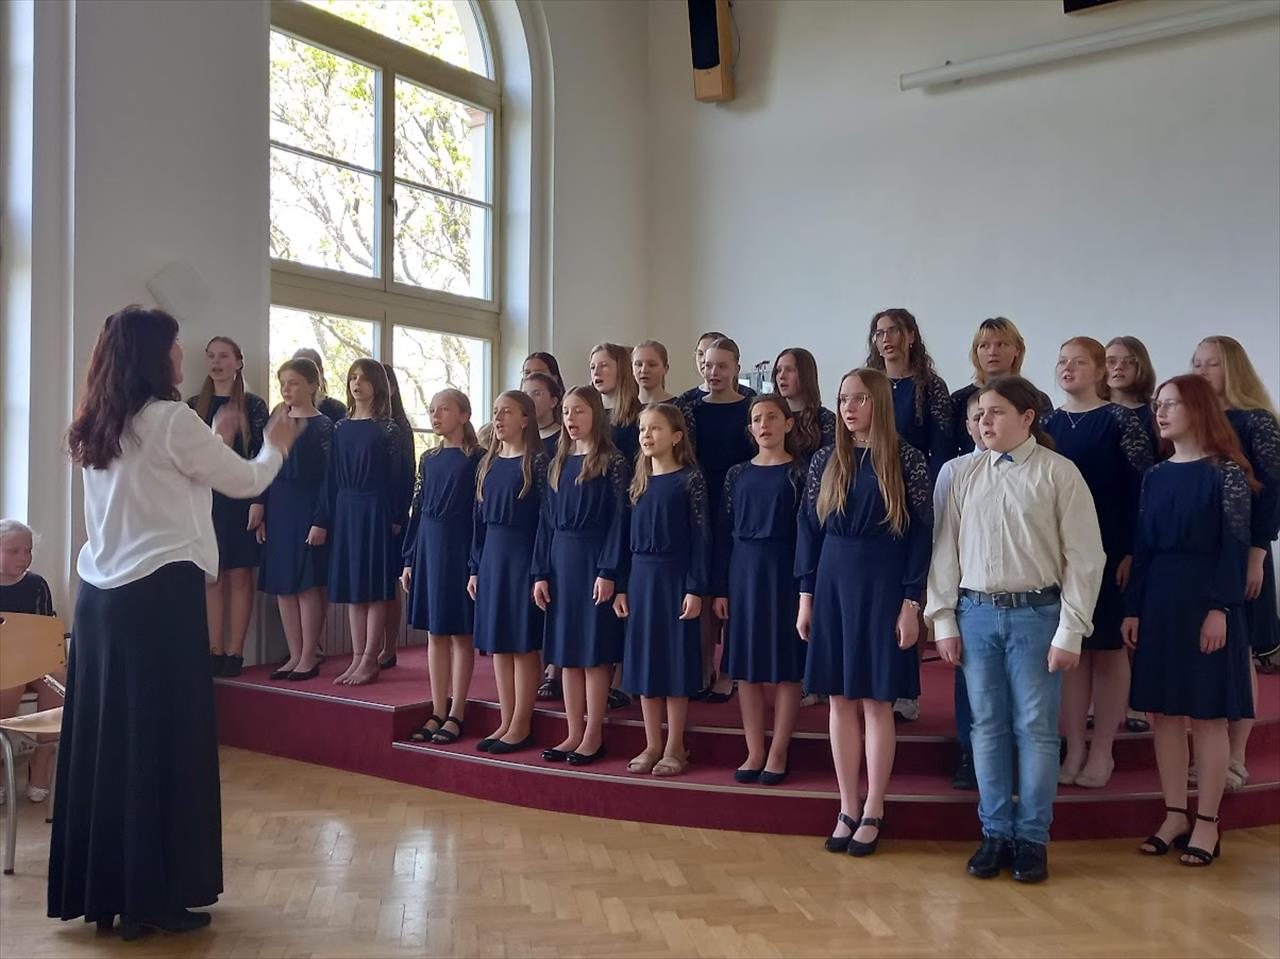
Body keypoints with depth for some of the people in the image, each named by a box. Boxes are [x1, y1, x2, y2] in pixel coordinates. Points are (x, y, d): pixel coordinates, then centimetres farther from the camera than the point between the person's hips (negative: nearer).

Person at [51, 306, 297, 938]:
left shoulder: (95, 428, 12)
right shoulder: (170, 419, -10)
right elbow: (245, 482, 0)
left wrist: (215, 442, 31)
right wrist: (275, 445, 19)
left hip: (100, 595, 8)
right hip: (159, 596, -8)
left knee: (104, 739, 12)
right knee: (163, 739, 0)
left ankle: (98, 889, 21)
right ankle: (153, 896, 8)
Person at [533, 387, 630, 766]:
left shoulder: (613, 464, -6)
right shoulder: (557, 464, 12)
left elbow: (618, 521, -10)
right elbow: (547, 521, 11)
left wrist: (608, 572, -16)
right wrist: (541, 573, 6)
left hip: (594, 561, -6)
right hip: (561, 562, 6)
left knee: (594, 652, -1)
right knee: (565, 651, 8)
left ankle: (593, 736, 9)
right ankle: (573, 734, 16)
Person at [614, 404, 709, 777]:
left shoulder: (689, 479, -7)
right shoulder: (640, 482, 10)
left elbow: (701, 537, -9)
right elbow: (630, 536, 11)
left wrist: (695, 589, -14)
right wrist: (621, 586, 6)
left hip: (675, 577, -6)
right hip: (641, 577, 6)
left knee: (675, 662, 1)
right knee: (643, 662, 8)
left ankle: (674, 748, 12)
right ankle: (652, 745, 19)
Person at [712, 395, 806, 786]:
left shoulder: (800, 472, -1)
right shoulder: (737, 474, 8)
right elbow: (724, 532, 7)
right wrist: (720, 588, 3)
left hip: (784, 573, -3)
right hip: (743, 572, 4)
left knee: (786, 666, 1)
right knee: (746, 667, 6)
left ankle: (778, 754, 12)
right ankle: (754, 752, 16)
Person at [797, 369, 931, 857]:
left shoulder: (906, 459, -4)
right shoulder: (825, 460, 7)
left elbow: (922, 532, -6)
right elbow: (809, 528, 8)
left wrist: (911, 602, -10)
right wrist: (806, 595, 3)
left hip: (883, 584, -4)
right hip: (833, 583, 4)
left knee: (876, 701, 2)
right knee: (841, 700, 7)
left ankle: (873, 812, 15)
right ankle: (847, 810, 18)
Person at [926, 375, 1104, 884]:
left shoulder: (1059, 473, -3)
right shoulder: (966, 474, 6)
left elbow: (1085, 557, -4)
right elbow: (946, 549, 9)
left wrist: (1069, 632, -8)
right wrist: (943, 620, 5)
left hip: (1036, 612, -3)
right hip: (976, 612, 3)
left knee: (1036, 727, 3)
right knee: (987, 725, 9)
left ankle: (1032, 838, 17)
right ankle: (995, 833, 22)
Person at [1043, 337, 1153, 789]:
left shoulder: (1120, 421, -4)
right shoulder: (1049, 424, 9)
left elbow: (1142, 488, -8)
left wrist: (1132, 550, -14)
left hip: (1110, 550, -4)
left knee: (1108, 647, 5)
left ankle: (1102, 750, 15)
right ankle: (1074, 748, 17)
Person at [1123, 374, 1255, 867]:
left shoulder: (1225, 471, -5)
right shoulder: (1155, 476, 10)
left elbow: (1235, 545, -9)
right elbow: (1144, 546, 9)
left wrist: (1220, 608, -16)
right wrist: (1133, 608, 5)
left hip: (1207, 599, -5)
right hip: (1159, 601, 5)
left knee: (1206, 714, 1)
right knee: (1164, 712, 7)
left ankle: (1206, 823, 12)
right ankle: (1174, 816, 18)